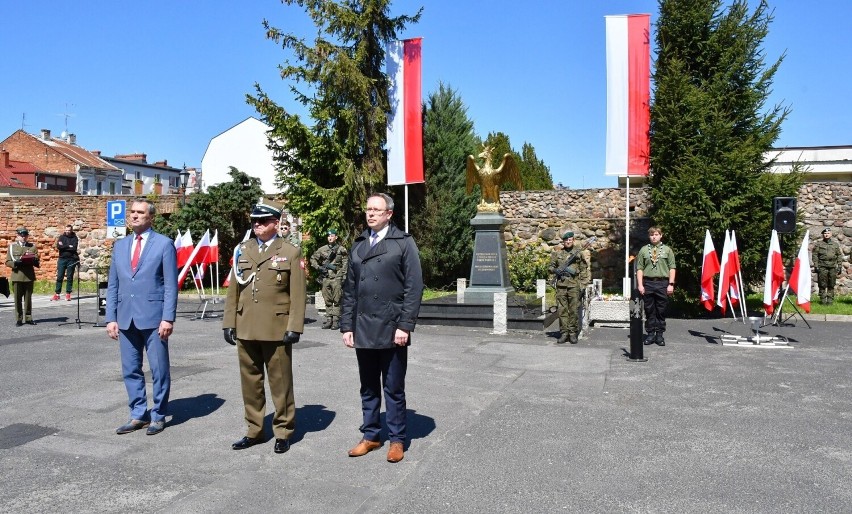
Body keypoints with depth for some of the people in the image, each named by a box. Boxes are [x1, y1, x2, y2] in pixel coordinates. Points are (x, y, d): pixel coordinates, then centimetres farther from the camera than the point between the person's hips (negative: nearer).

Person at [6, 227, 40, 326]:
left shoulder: (33, 247, 11)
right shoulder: (12, 246, 8)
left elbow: (37, 262, 9)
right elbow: (7, 262, 4)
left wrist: (33, 260, -13)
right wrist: (16, 263, -16)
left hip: (29, 276, 1)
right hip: (17, 276, -1)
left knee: (28, 298, 5)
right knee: (18, 299, 2)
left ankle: (28, 318, 13)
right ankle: (19, 319, 8)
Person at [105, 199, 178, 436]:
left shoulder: (164, 244, -2)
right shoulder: (120, 245, 13)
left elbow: (171, 285, -6)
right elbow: (112, 284, 13)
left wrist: (168, 318, -12)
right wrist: (111, 318, 6)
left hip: (153, 317, -5)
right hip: (126, 318, 5)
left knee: (159, 370, 3)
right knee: (130, 370, 10)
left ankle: (158, 416, 16)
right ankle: (138, 415, 22)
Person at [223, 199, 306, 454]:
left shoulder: (291, 252, 0)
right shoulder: (242, 251, 13)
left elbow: (298, 294, -4)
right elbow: (233, 290, 13)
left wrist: (294, 327, -11)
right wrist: (229, 322, 6)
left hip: (276, 330, -4)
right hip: (245, 328, 4)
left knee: (280, 382, 4)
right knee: (250, 381, 11)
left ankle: (283, 431, 17)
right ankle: (254, 430, 24)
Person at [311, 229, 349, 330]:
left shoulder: (341, 250, 2)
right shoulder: (323, 249, 10)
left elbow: (345, 265, 0)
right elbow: (313, 259, 19)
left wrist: (343, 277, -6)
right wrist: (319, 268, 5)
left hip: (337, 278, -3)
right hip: (326, 278, 4)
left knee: (337, 300, -3)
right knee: (327, 300, 7)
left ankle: (336, 320, 0)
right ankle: (329, 320, 13)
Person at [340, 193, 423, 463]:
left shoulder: (403, 243, -2)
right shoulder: (358, 245, 12)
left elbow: (414, 287, -7)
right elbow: (349, 290, 13)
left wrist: (405, 326, -13)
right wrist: (346, 326, 7)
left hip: (392, 329, -4)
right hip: (363, 330, 4)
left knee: (393, 389, 6)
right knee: (368, 388, 14)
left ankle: (397, 440, 19)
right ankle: (370, 436, 27)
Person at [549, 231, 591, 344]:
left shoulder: (578, 253, 5)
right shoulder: (557, 253, 9)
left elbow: (584, 270, 5)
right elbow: (551, 267, 16)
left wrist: (582, 286, -2)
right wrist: (556, 270, -7)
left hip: (574, 285, -2)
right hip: (561, 285, 2)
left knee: (574, 311, 0)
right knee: (562, 310, 2)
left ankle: (573, 333, 7)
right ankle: (564, 333, 9)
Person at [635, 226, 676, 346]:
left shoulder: (667, 250, 6)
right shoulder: (644, 250, 8)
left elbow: (672, 268, 4)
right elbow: (639, 268, 6)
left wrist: (671, 284, -4)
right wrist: (640, 285, -2)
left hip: (662, 283, -1)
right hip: (648, 283, 1)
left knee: (661, 311, 4)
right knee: (649, 310, 5)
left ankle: (659, 334, 11)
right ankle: (650, 334, 12)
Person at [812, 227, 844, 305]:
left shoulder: (835, 244, 13)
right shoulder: (818, 244, 5)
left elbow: (839, 256, 14)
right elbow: (815, 255, 1)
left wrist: (840, 266, 7)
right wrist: (816, 266, -6)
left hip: (833, 267, 2)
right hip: (822, 267, -2)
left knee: (831, 286, 4)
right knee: (822, 285, -3)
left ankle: (830, 300, 10)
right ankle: (823, 300, 2)